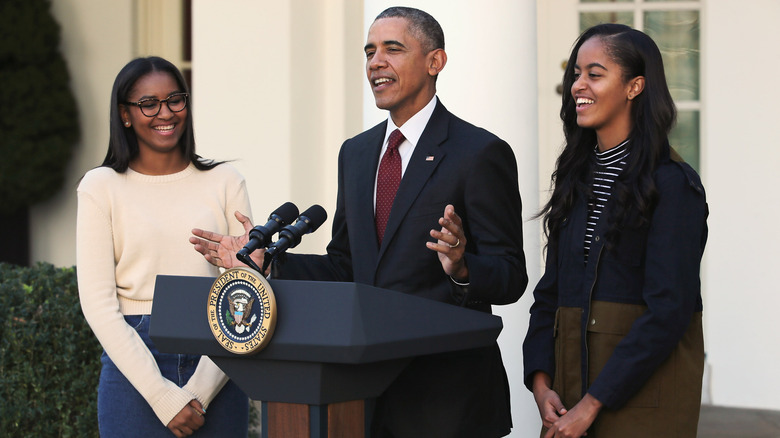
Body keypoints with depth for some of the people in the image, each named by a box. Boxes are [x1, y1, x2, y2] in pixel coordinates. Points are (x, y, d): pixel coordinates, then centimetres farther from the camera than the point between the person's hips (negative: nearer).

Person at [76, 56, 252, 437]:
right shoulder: (102, 186, 3)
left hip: (216, 367, 1)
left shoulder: (225, 182, 7)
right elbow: (98, 304, -3)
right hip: (134, 364, -1)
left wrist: (201, 390, -10)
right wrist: (163, 397, -11)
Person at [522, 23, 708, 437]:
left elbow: (668, 310, -16)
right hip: (570, 384, 6)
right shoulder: (576, 178, 11)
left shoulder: (672, 185, -10)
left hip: (644, 387, -6)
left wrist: (593, 402, -17)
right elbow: (550, 292, 11)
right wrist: (541, 382, -3)